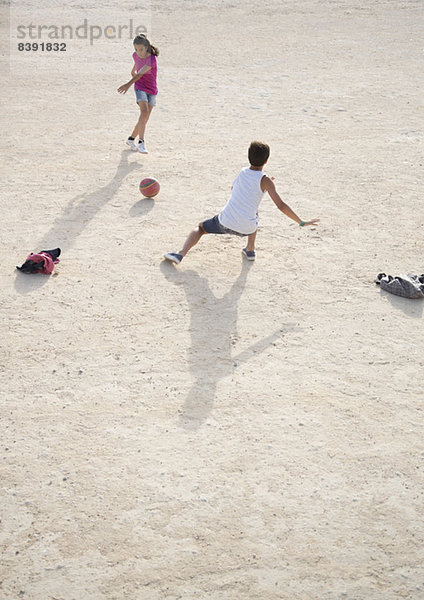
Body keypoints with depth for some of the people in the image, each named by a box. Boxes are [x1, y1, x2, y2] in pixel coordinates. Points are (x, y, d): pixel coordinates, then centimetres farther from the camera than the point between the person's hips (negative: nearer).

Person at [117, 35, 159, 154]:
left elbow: (140, 74, -36)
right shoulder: (135, 55, -5)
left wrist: (129, 84, -49)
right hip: (140, 87, 1)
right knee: (144, 112, -24)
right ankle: (141, 142, -34)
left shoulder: (152, 60, -22)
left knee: (145, 118, 5)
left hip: (152, 90, -1)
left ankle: (131, 139, 28)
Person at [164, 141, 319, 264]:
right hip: (247, 229, -1)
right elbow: (281, 205, -12)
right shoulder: (265, 180, -7)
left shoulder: (242, 172, 6)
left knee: (200, 227, 26)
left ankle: (181, 254, 5)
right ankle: (250, 250, 37)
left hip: (225, 222, 1)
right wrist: (301, 222, -8)